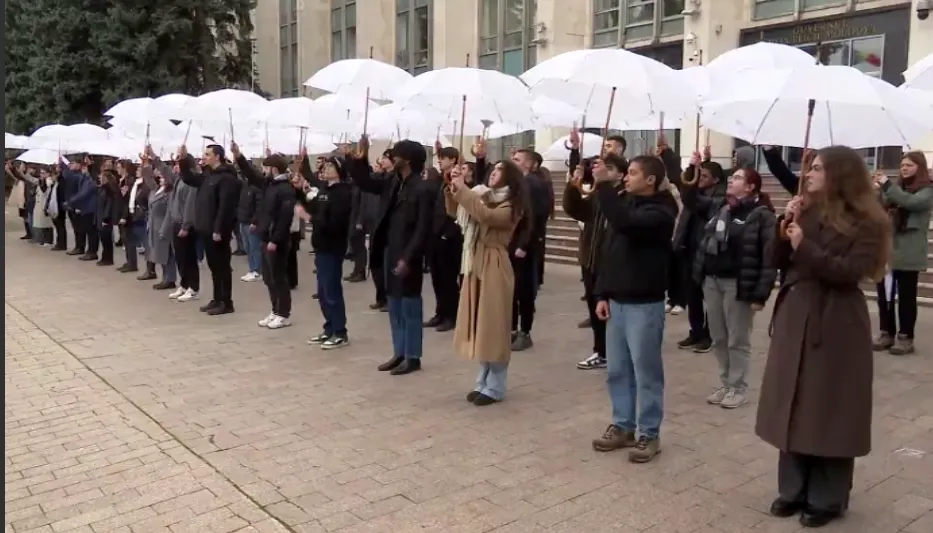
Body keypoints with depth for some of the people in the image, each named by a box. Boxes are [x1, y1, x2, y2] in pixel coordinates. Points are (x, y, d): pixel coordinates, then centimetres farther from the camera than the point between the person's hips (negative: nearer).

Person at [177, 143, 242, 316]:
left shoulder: (227, 178, -15)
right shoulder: (208, 175, 14)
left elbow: (225, 206, -21)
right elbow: (189, 179, 25)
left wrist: (218, 229, -23)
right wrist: (183, 160, 11)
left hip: (218, 231, -9)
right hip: (206, 229, 9)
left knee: (222, 266, -3)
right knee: (213, 266, 14)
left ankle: (226, 303, 4)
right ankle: (217, 299, 22)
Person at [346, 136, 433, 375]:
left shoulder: (421, 190, -15)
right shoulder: (393, 181, 8)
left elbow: (422, 229, -18)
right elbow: (366, 184, 19)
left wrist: (407, 259, -21)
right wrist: (359, 160, 2)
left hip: (407, 257, -8)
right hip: (390, 252, 8)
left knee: (410, 307, 3)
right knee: (395, 307, 15)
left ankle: (412, 357, 13)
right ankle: (399, 353, 25)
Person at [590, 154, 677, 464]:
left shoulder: (659, 212, -11)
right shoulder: (624, 203, 11)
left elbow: (626, 224, -31)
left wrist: (604, 185, -30)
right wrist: (602, 294, 7)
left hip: (645, 304, -7)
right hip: (617, 300, 7)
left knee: (645, 371, 2)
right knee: (617, 370, 13)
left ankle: (649, 434, 13)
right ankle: (622, 426, 25)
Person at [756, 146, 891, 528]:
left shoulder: (865, 223, -8)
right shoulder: (807, 212, 9)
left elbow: (850, 272, -19)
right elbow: (777, 261, 5)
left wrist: (806, 247, -21)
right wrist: (786, 225, -7)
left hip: (836, 327, -6)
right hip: (794, 319, 6)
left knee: (829, 412, 3)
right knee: (793, 408, 11)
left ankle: (828, 498, 17)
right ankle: (794, 489, 25)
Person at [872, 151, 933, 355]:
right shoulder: (896, 187, 15)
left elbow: (911, 202, -20)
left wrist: (887, 185, -16)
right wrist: (878, 190, -6)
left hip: (908, 253, -4)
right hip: (887, 248, 5)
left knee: (906, 296, 1)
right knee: (885, 294, 4)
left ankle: (905, 337, 7)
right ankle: (887, 333, 14)